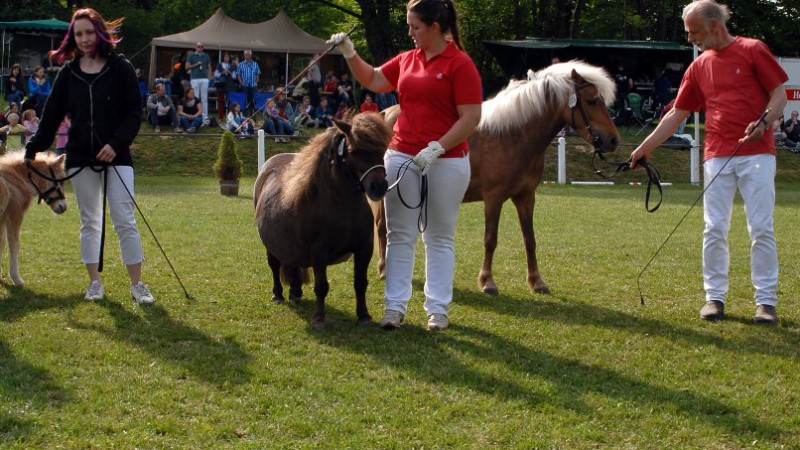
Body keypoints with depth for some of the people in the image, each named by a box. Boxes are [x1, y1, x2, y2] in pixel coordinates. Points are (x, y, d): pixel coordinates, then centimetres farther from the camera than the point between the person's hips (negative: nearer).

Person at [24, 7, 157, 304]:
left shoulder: (121, 68, -2)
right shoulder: (68, 73, 7)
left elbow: (134, 114, -4)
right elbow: (51, 117, 11)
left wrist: (117, 143, -16)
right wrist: (33, 150, 7)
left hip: (116, 157, -3)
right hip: (80, 158, 3)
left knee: (125, 221, -6)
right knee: (89, 222, 9)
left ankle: (137, 284, 0)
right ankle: (95, 282, 18)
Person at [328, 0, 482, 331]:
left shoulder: (460, 65, -11)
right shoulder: (407, 60, 8)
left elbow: (471, 118, -15)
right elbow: (373, 80, 22)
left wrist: (437, 148, -22)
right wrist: (349, 53, 9)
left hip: (446, 160, -6)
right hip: (401, 155, 6)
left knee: (440, 237, 5)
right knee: (399, 234, 5)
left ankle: (438, 309, 12)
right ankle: (395, 306, 9)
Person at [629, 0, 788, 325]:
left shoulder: (753, 51, 0)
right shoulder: (699, 67, 13)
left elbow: (779, 94, -1)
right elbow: (676, 114, 16)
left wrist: (764, 122, -20)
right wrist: (645, 147, 12)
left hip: (756, 153, -4)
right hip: (717, 156, 4)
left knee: (761, 228, -4)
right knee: (714, 229, 2)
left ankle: (766, 301, 0)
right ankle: (714, 296, 10)